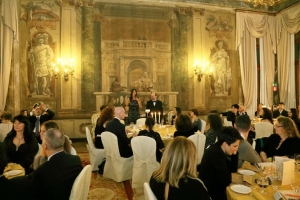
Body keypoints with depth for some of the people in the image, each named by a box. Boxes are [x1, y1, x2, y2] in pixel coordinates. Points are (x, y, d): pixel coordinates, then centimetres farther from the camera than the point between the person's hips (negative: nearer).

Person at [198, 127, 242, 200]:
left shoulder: (218, 149, 0)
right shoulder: (216, 153, -28)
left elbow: (233, 169, 7)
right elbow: (226, 181, -22)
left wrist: (234, 153, -6)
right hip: (210, 193, -8)